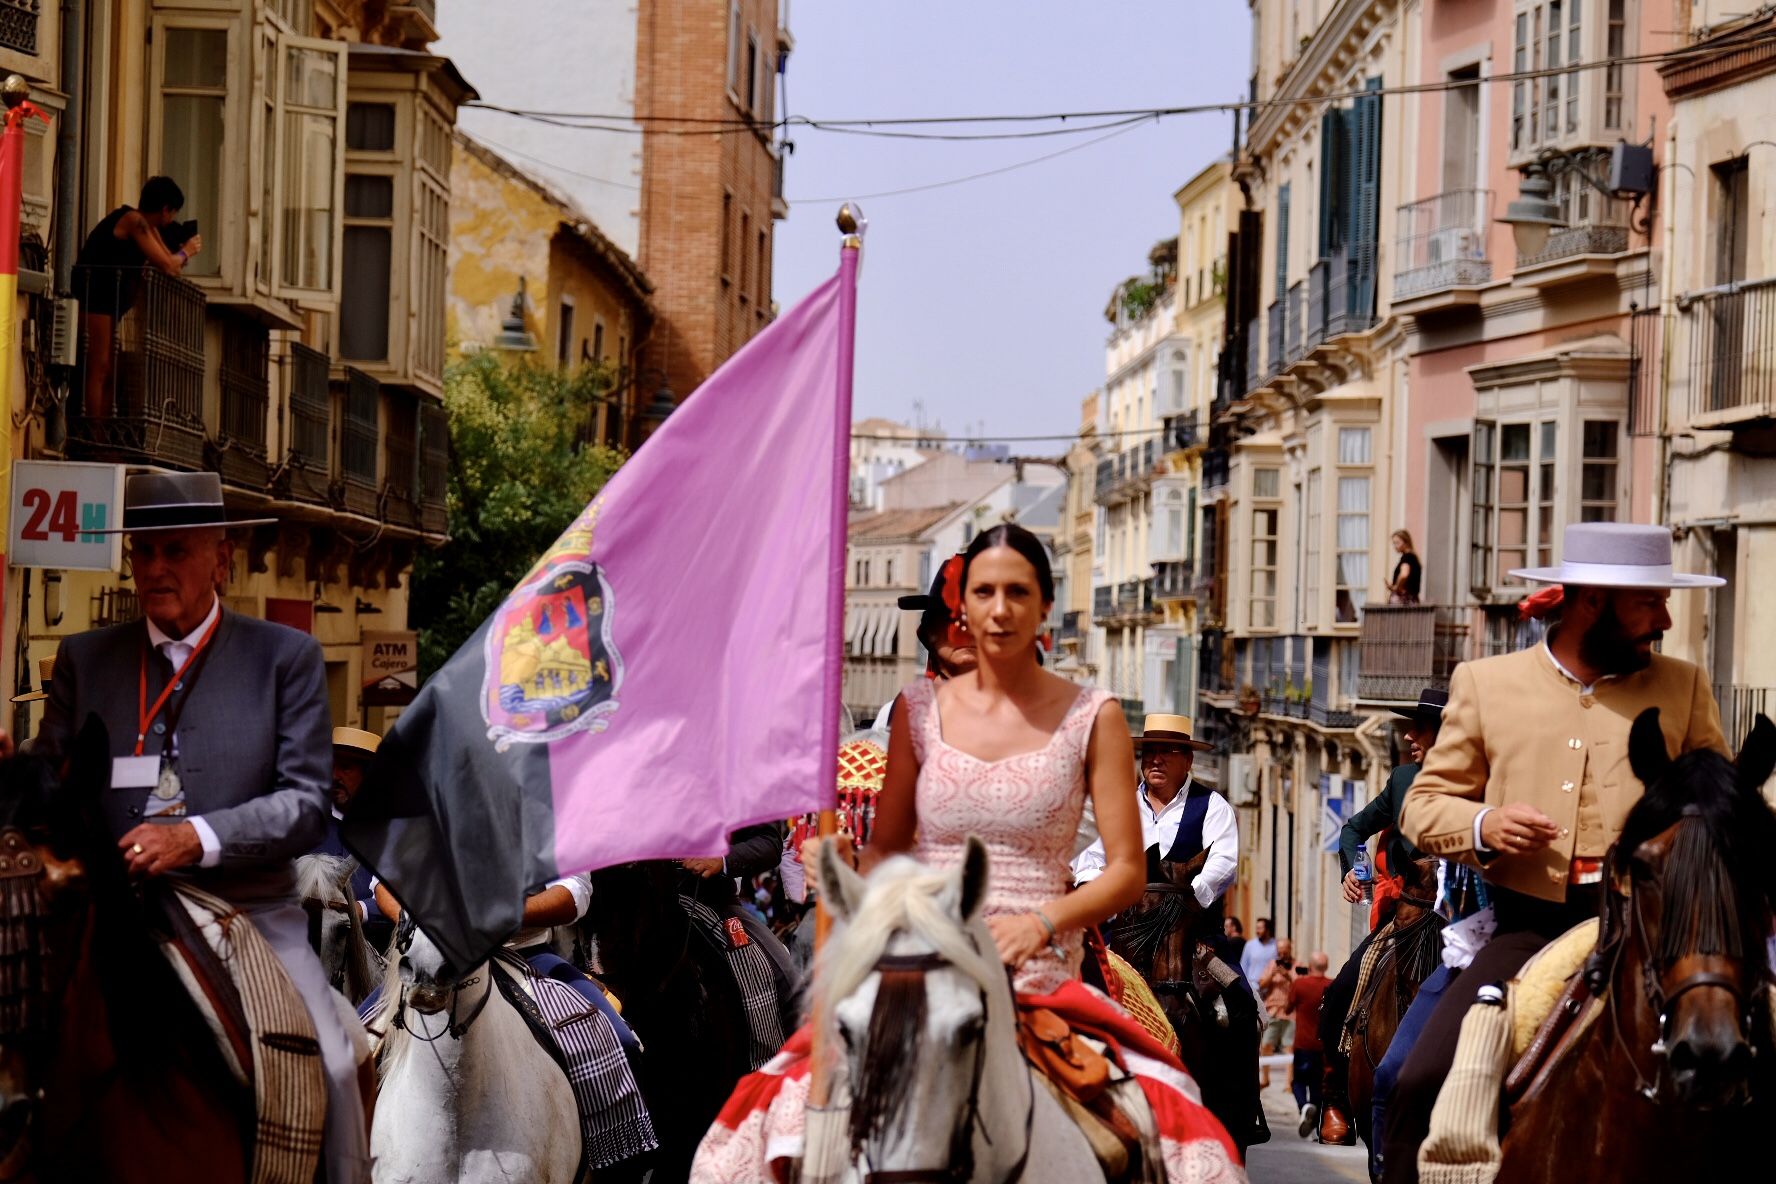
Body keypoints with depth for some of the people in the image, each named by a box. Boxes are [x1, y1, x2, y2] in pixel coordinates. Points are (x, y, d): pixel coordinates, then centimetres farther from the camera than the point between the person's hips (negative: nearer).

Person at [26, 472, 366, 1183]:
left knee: (328, 1068, -21)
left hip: (251, 913, -2)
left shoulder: (287, 657, 5)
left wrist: (198, 836, -19)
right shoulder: (85, 659, 13)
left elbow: (307, 804, -3)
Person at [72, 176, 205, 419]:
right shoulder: (134, 221, -10)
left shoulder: (143, 225, 19)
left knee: (107, 371, 8)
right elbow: (167, 266, -11)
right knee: (99, 369, -14)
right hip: (94, 297, -10)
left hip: (106, 301, 10)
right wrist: (186, 252, 5)